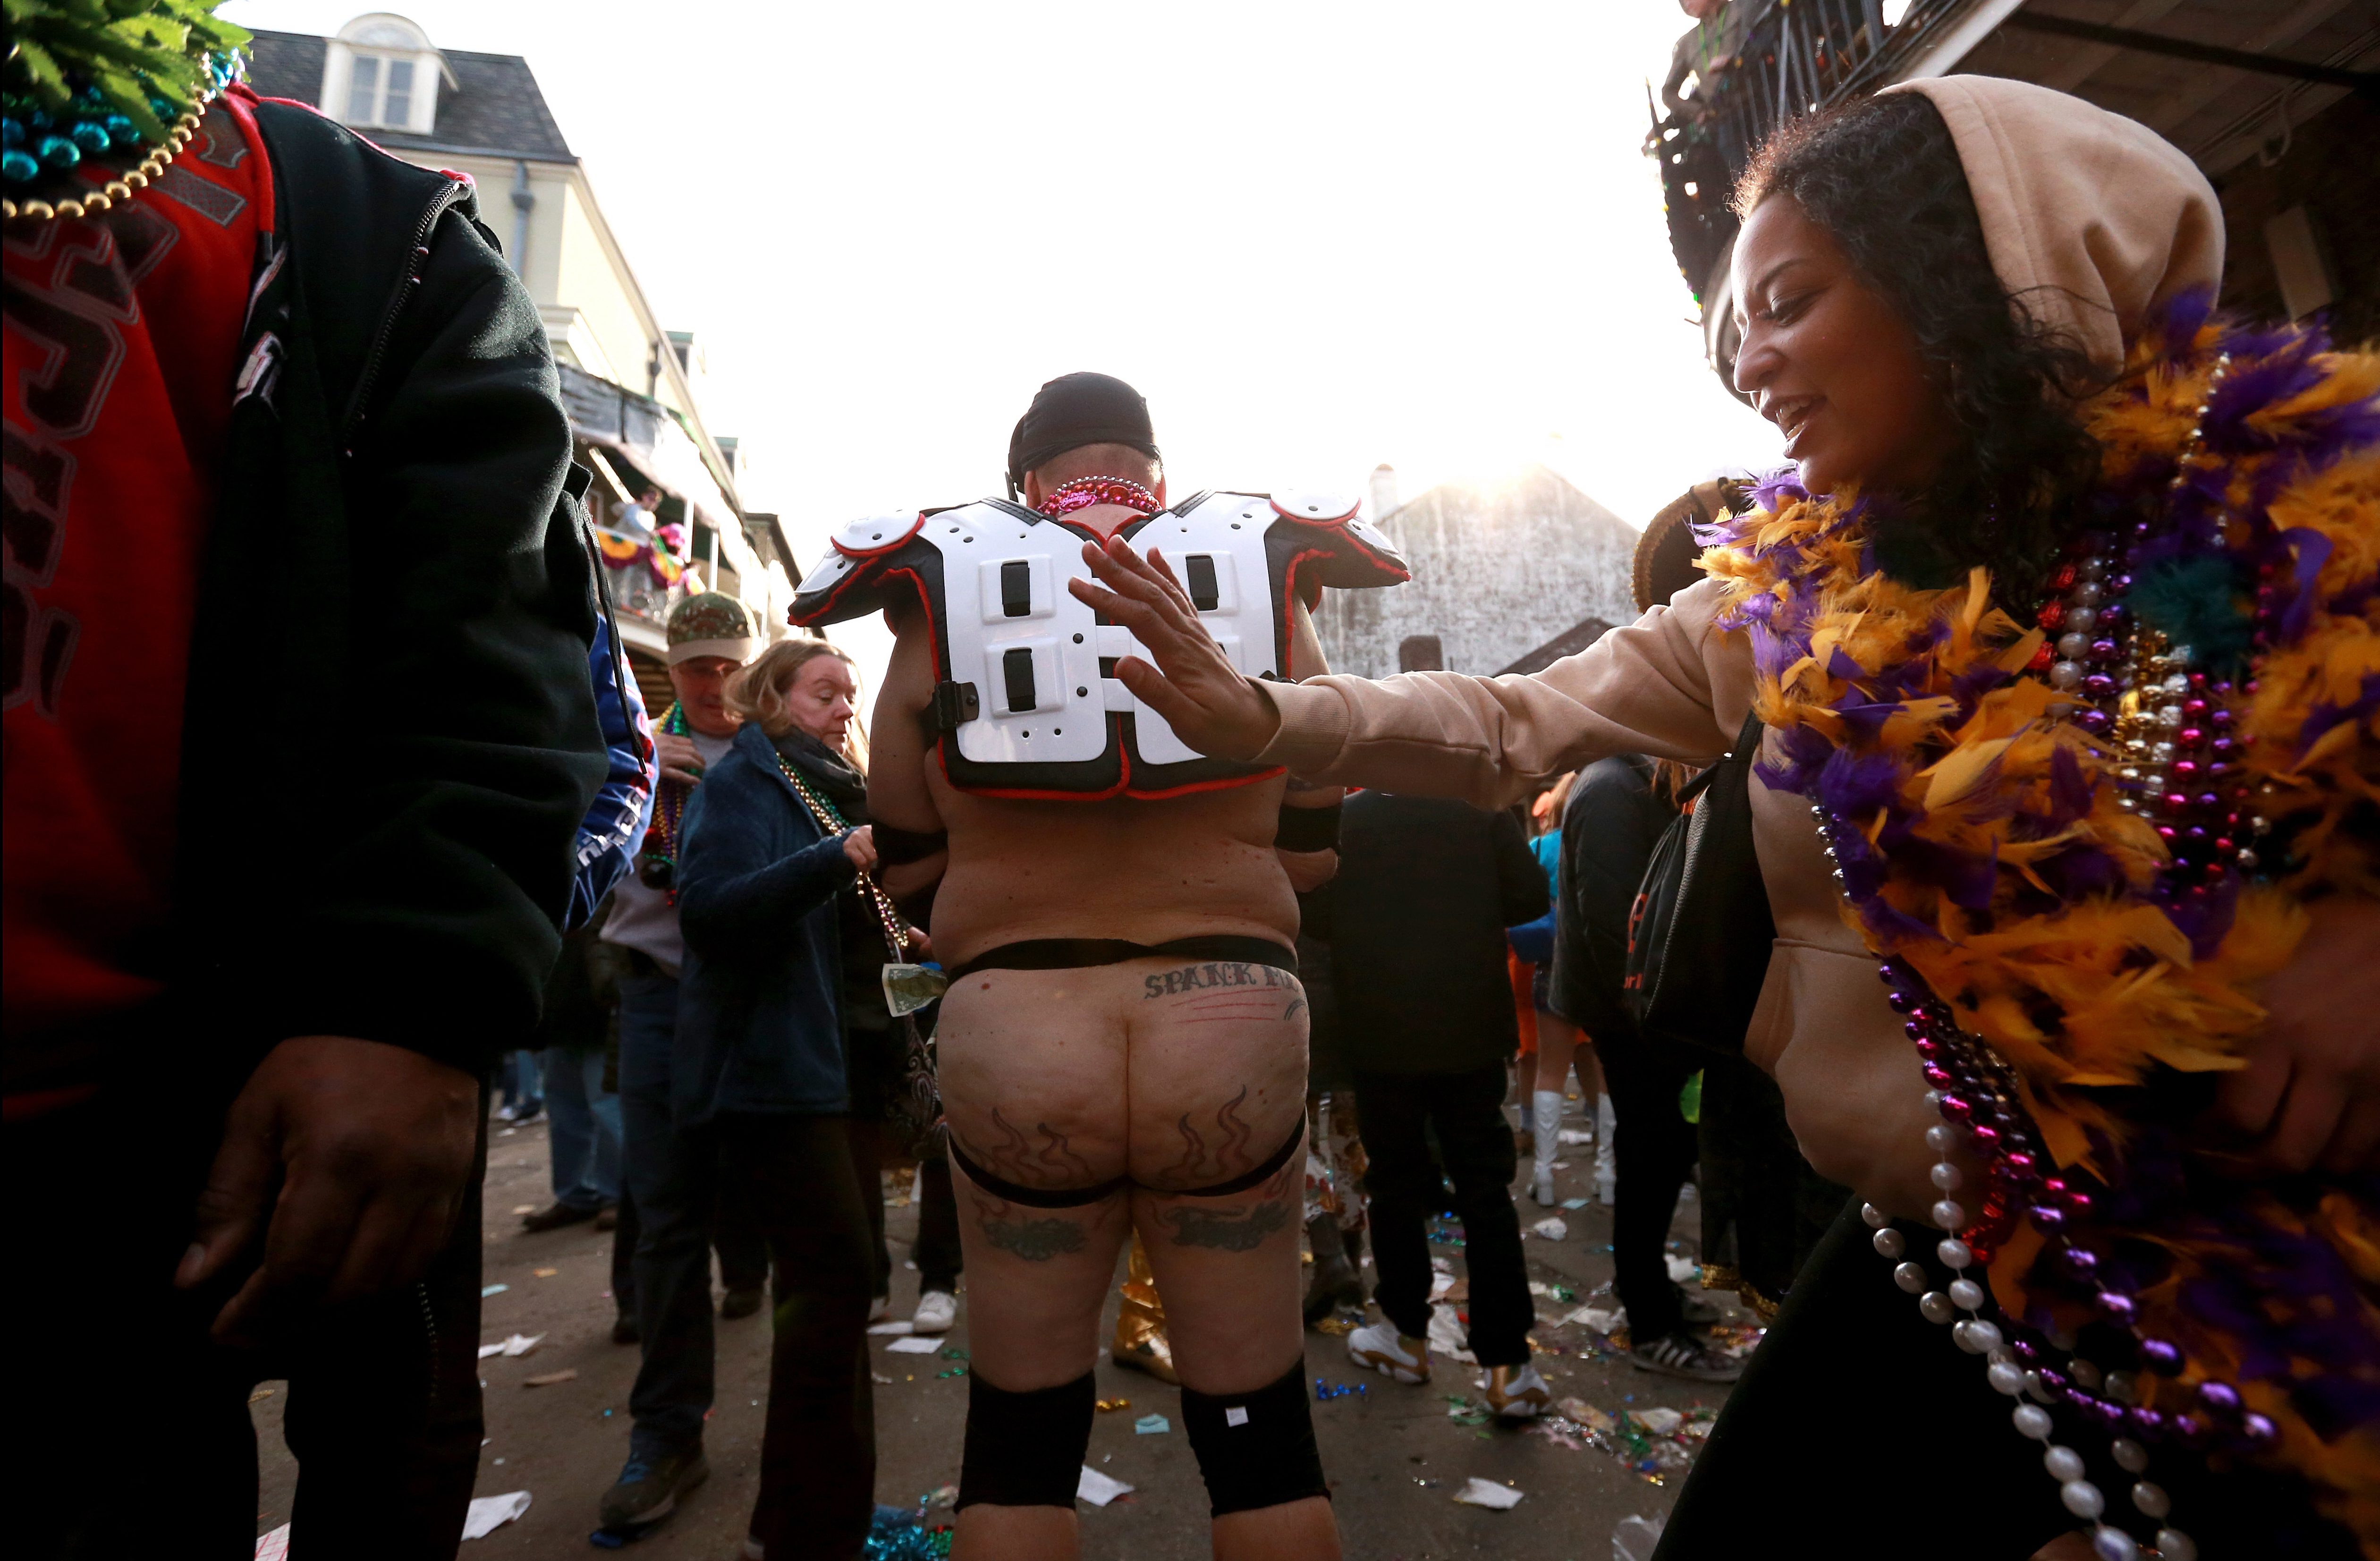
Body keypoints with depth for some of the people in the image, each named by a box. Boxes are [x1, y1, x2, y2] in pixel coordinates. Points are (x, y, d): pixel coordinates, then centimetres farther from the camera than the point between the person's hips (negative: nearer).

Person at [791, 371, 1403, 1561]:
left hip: (1013, 1035, 0)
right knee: (1258, 1423, 16)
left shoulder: (947, 593, 4)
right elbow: (1309, 847, 8)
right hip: (1231, 1026, 1)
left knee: (1019, 1429, 17)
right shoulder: (1260, 577, 7)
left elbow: (907, 861, 8)